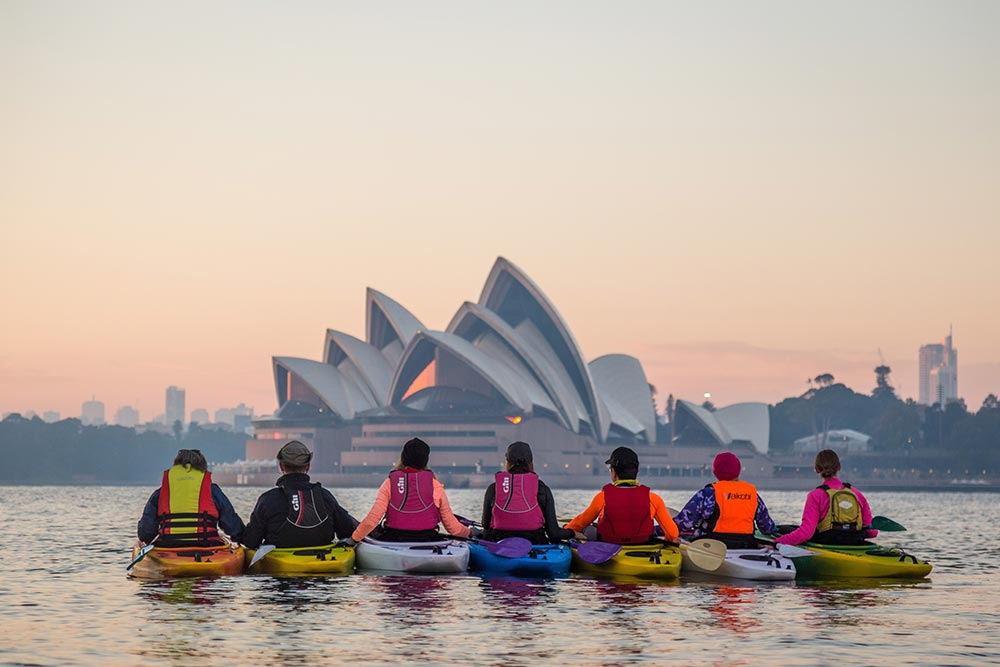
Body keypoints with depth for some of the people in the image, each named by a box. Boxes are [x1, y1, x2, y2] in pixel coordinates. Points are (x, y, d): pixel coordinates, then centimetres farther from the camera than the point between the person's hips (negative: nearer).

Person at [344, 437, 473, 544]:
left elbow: (372, 519, -10)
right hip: (427, 543, 0)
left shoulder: (390, 483, -3)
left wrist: (352, 540, 2)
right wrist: (469, 532, 20)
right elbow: (452, 527, 0)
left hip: (394, 543, 0)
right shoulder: (435, 484, -2)